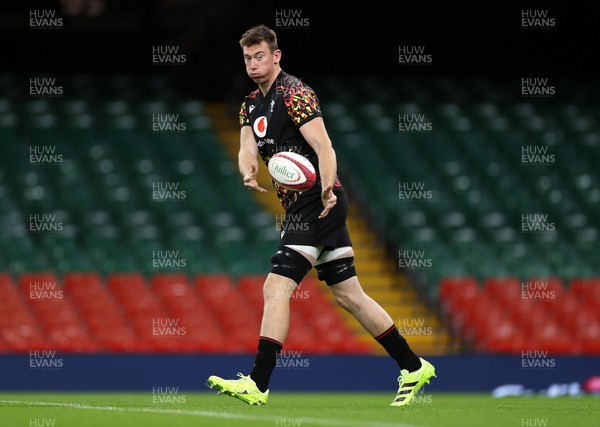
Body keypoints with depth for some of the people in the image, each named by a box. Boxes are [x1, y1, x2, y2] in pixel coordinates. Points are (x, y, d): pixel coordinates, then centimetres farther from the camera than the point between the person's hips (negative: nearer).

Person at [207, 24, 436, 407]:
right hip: (300, 205, 9)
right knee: (348, 294, 11)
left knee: (277, 287, -14)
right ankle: (413, 368, 18)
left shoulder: (294, 94, -11)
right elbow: (248, 148, 2)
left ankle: (258, 385, -16)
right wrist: (249, 173, -21)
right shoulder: (251, 106, 16)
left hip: (318, 202, -9)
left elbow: (323, 147, -19)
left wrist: (327, 188, -35)